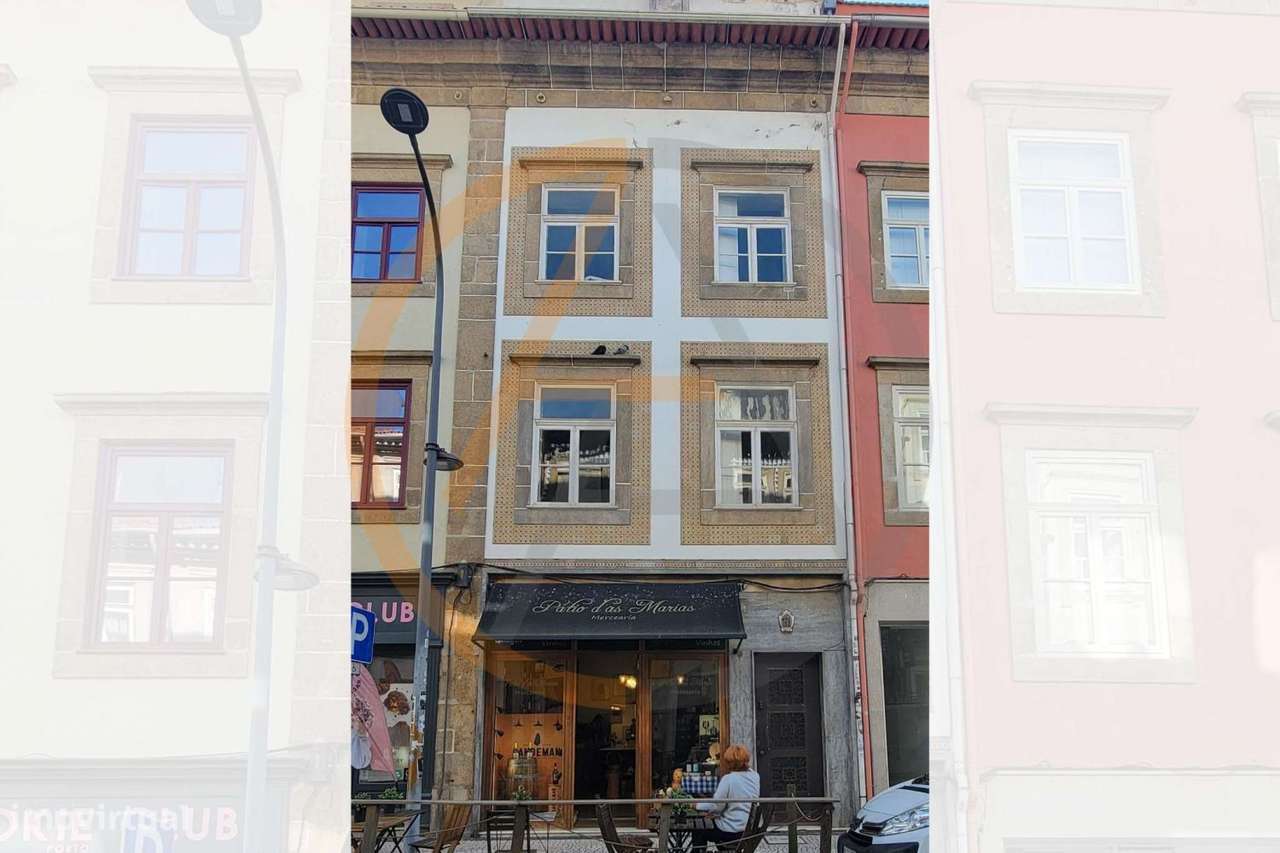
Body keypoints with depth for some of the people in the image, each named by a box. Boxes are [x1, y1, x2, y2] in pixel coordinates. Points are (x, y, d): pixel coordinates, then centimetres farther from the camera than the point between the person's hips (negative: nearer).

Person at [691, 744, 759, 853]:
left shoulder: (728, 779, -19)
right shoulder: (755, 776, -1)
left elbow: (716, 806, -15)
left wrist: (698, 805, -2)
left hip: (733, 831, -7)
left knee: (698, 832, 14)